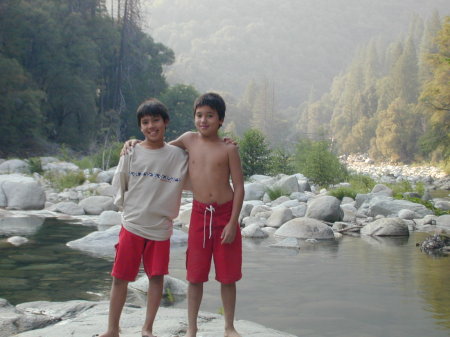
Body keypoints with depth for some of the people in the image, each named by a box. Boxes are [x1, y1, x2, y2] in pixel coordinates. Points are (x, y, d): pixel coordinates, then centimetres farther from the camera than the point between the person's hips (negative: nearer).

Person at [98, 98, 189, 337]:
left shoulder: (178, 156, 0)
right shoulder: (131, 153, 0)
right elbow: (119, 186, 8)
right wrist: (130, 207, 2)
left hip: (161, 228, 0)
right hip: (132, 225, 0)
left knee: (157, 277, 5)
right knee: (120, 277, 5)